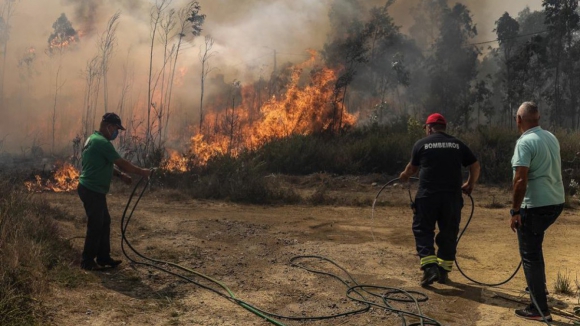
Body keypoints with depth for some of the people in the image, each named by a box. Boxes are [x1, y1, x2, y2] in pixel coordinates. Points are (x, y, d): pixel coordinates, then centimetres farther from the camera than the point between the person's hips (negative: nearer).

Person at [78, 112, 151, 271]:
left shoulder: (94, 139, 14)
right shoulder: (102, 142, -19)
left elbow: (107, 165, 21)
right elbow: (121, 163, -18)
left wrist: (121, 175, 12)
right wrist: (141, 171, -7)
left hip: (93, 189, 10)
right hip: (92, 191, -10)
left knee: (104, 222, 15)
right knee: (95, 226, -2)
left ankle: (103, 257, 23)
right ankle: (87, 262, 9)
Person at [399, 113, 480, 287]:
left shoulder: (421, 144, 4)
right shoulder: (457, 144, 10)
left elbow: (412, 167, 18)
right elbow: (475, 165, 10)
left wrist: (405, 175, 39)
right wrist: (470, 185, 25)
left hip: (427, 195, -2)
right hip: (452, 196, 3)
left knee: (423, 231, 7)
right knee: (448, 233, 13)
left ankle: (429, 267, -7)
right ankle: (443, 271, 18)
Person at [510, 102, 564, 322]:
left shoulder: (525, 142, -17)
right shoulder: (552, 138, 9)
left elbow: (521, 180, -23)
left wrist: (515, 211, -18)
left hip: (535, 206, -8)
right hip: (556, 202, 9)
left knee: (530, 256, 1)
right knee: (534, 248, 29)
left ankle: (539, 309, 5)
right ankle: (538, 286, 37)